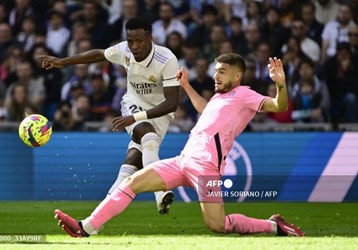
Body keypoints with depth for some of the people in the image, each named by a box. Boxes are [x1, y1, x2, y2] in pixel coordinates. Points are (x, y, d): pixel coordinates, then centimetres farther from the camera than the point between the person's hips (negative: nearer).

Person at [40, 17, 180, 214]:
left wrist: (135, 118, -38)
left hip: (159, 111, -1)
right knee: (146, 134, -31)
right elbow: (99, 54, 6)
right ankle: (161, 193, -44)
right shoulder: (123, 51, -17)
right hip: (133, 103, 1)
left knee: (137, 153, -26)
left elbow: (171, 103, -31)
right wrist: (62, 62, 8)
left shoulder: (168, 60, -29)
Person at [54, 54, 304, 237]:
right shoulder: (220, 97, 27)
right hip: (185, 160, 9)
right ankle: (86, 227, -1)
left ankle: (274, 226, 2)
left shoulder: (243, 95, 2)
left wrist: (281, 84, -31)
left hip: (204, 163, -9)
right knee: (132, 182, 1)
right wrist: (187, 86, 52)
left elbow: (279, 106, -13)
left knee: (217, 225, -18)